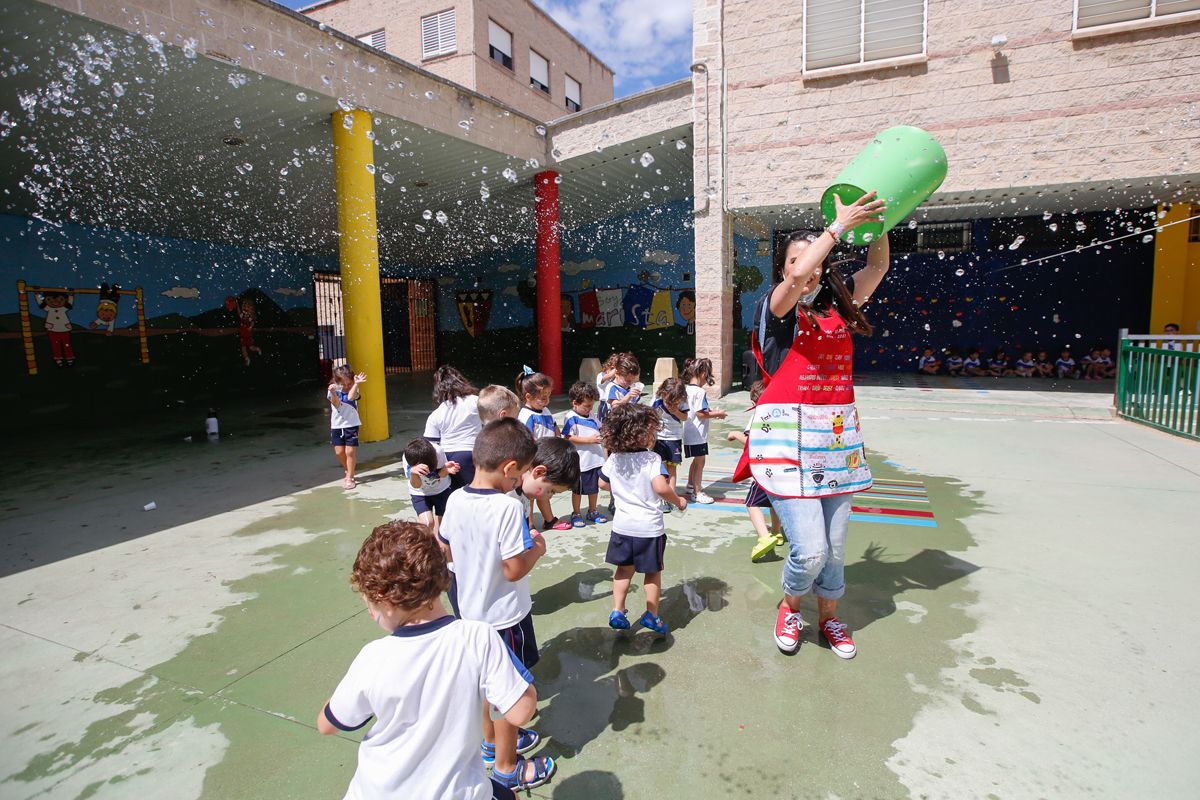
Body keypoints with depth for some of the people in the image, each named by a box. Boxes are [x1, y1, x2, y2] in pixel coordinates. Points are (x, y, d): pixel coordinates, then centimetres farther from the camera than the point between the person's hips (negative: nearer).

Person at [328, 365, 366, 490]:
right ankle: (349, 472, 30)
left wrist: (356, 384, -42)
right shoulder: (333, 390, -4)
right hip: (336, 426, 2)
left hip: (351, 425, -2)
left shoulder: (354, 390, -6)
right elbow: (337, 404, -19)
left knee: (350, 451, -5)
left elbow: (350, 397, -28)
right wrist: (333, 393, -40)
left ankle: (349, 478, 8)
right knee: (339, 452, 5)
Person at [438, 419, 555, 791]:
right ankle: (506, 767, 31)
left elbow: (447, 553, 5)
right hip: (504, 616, -7)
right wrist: (537, 548, -9)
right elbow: (514, 570, -26)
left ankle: (491, 742, 47)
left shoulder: (455, 500, -7)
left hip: (470, 609, 7)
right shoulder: (509, 507, -29)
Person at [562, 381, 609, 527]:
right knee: (578, 489, 9)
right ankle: (576, 514, 24)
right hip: (581, 461, -7)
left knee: (594, 487, 18)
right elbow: (568, 438, -20)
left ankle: (593, 511, 35)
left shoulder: (592, 415, 8)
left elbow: (599, 429, 22)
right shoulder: (571, 418, -14)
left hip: (596, 459, 7)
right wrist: (589, 440, -23)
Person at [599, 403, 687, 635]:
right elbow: (661, 487, -31)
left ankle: (618, 611, 21)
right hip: (649, 527, -4)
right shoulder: (652, 458, -19)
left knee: (624, 569, 21)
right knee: (653, 571, 15)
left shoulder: (614, 458, -2)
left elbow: (603, 482, 11)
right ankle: (651, 615, 23)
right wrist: (678, 501, -14)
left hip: (622, 525, 5)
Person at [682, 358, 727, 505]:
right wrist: (717, 414, -11)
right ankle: (697, 493, 7)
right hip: (698, 433, -9)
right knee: (700, 461, 0)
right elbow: (700, 414, -22)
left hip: (690, 433, 9)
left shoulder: (687, 389, 8)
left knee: (696, 460, 23)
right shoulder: (700, 391, -19)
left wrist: (711, 411, 12)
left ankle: (691, 486, 36)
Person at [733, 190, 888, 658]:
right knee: (809, 549, -9)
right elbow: (798, 277, -22)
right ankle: (790, 607, 24)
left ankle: (829, 617, 38)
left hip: (837, 436, 5)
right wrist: (840, 225, -14)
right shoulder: (775, 308, -4)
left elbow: (878, 268, 10)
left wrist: (877, 222, -3)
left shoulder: (837, 305, 12)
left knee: (834, 546, 10)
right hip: (786, 437, -5)